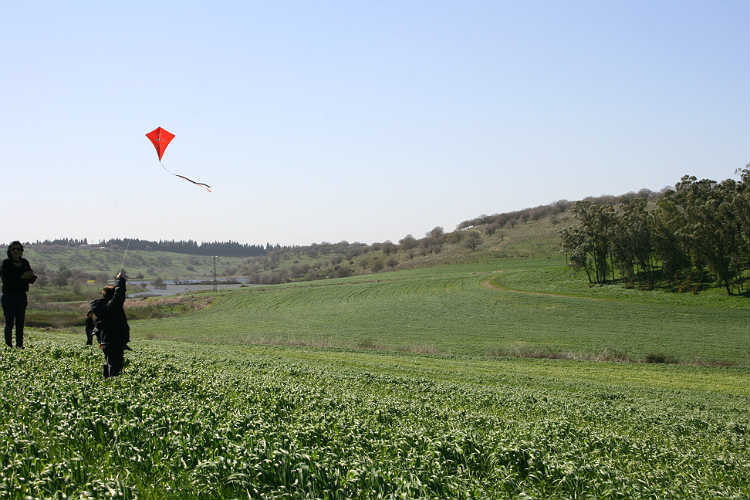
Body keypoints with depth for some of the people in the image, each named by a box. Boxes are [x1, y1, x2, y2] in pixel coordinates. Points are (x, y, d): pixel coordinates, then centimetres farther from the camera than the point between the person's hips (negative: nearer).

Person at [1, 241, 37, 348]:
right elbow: (6, 278, -16)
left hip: (21, 296, 4)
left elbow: (31, 280, 8)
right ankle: (8, 345, -1)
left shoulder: (24, 263, 10)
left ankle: (19, 344, 11)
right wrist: (22, 276, -20)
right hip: (9, 296, -4)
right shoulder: (6, 263, -3)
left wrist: (33, 276, -16)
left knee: (20, 322, 6)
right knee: (9, 322, -5)